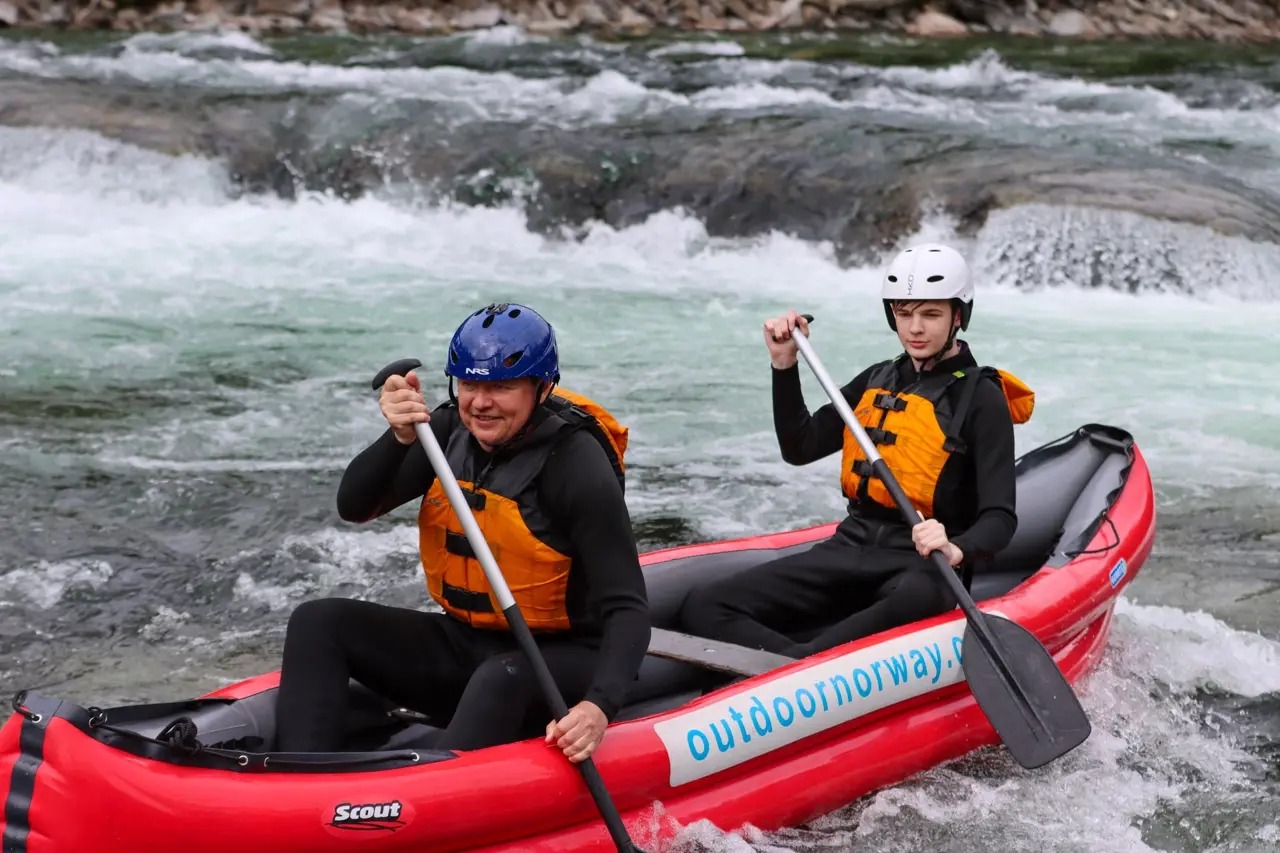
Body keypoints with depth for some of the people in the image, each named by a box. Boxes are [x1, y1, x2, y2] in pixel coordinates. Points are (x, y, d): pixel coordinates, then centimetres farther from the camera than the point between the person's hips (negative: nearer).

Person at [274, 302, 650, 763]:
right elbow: (354, 507, -8)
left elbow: (627, 608, -22)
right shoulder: (451, 430, -2)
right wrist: (399, 439, -27)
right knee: (318, 622, -10)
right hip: (464, 646, 6)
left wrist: (599, 705, -38)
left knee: (501, 679, -39)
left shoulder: (578, 466, -19)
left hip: (560, 662, -6)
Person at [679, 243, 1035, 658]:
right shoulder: (878, 380, 16)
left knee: (917, 600, -45)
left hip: (922, 565, -6)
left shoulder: (981, 398, -3)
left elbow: (999, 517, -11)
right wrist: (785, 364, 7)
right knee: (704, 608, -15)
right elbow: (800, 448, 18)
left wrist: (956, 550, -33)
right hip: (851, 549, 6)